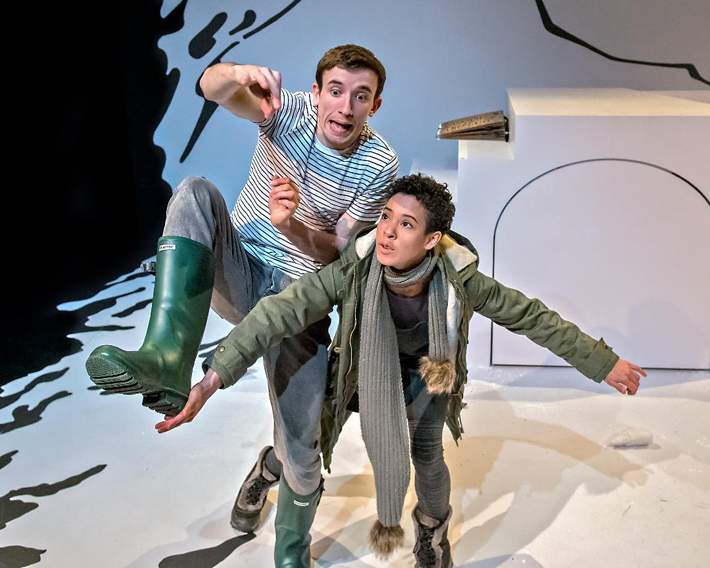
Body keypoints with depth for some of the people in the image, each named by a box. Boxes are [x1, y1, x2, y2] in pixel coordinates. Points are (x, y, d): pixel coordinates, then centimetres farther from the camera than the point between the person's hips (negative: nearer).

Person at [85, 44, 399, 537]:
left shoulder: (380, 165, -7)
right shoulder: (291, 110, -7)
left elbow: (337, 250, -7)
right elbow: (212, 87, -25)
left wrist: (292, 225, -27)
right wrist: (238, 73, -49)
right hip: (238, 272, 1)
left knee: (301, 454, -10)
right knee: (195, 192, -29)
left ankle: (273, 467, 33)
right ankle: (167, 357, -42)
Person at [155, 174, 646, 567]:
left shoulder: (458, 278, -34)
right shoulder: (354, 271, -37)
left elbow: (531, 317, -22)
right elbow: (281, 312, -39)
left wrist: (601, 363, -15)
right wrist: (213, 379, -45)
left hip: (428, 369, 0)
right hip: (367, 368, 0)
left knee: (426, 454, 4)